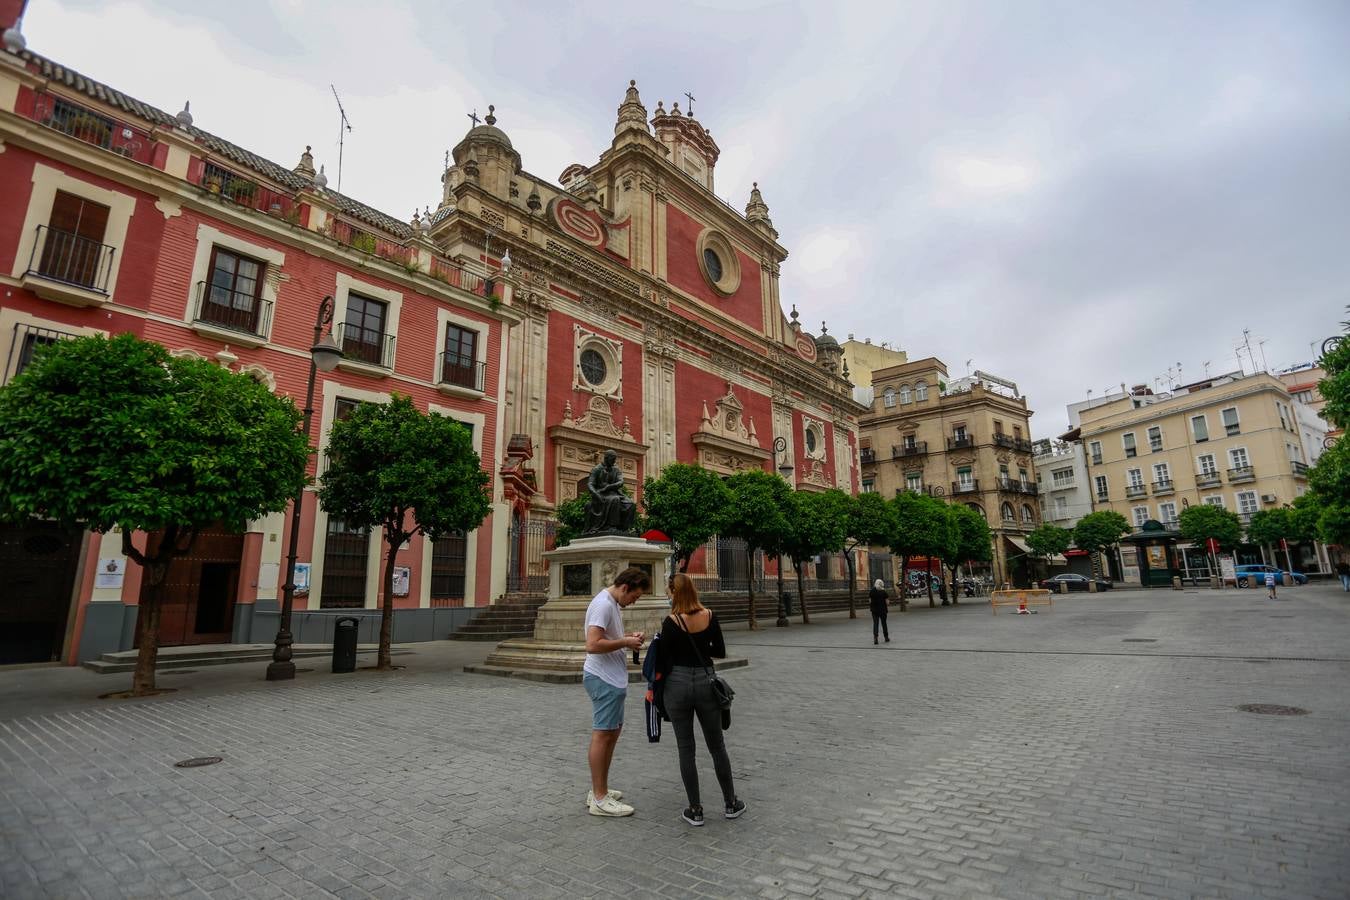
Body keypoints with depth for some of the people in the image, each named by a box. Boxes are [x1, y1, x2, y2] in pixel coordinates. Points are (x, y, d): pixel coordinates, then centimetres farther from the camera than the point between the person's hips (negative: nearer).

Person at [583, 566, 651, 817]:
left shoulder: (612, 603, 13)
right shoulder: (603, 604, -20)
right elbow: (592, 645, -28)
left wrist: (628, 637, 6)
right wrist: (625, 642, -19)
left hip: (613, 679, 11)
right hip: (604, 680, -11)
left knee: (612, 731, 18)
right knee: (602, 735, -2)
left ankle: (599, 791, 29)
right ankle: (599, 799, 8)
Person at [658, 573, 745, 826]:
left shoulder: (671, 622, -13)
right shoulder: (709, 616, -4)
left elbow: (665, 664, -11)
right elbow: (721, 652, 3)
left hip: (678, 685, -3)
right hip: (705, 683, 3)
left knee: (686, 749, 9)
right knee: (717, 745, 16)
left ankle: (695, 810, 16)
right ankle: (731, 804, 27)